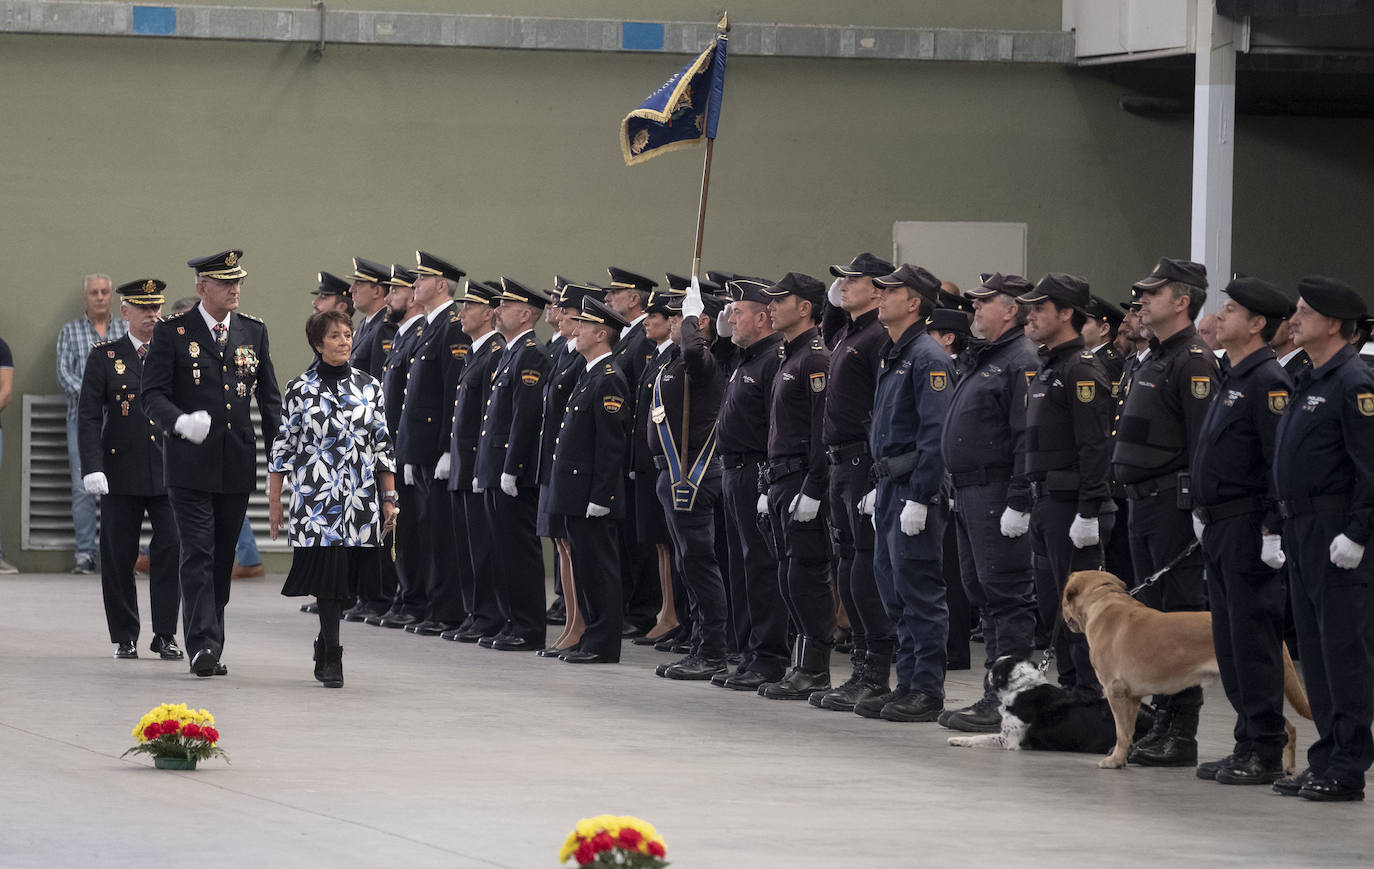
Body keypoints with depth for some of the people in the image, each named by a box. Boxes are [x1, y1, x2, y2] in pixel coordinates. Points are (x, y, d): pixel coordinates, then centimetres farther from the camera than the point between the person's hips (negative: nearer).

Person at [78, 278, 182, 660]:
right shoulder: (104, 356, 4)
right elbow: (88, 417, -1)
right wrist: (92, 468, -11)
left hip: (169, 471, 1)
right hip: (122, 474, -1)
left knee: (172, 550, -8)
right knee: (119, 557, 2)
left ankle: (165, 635, 1)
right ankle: (125, 637, 14)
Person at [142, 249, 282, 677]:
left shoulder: (253, 331, 10)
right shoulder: (172, 332, -3)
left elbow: (269, 398, 14)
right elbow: (153, 395, -5)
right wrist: (181, 422, -25)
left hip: (238, 464, 4)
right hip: (190, 464, -4)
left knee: (223, 560, 9)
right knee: (198, 556, -11)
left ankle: (211, 646, 17)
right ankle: (203, 646, -14)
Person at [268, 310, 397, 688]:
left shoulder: (369, 386, 8)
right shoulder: (300, 389, 1)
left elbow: (383, 444, 11)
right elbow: (283, 445, 3)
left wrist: (389, 497, 8)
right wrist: (274, 501, 2)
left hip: (360, 500, 3)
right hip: (315, 497, -3)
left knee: (345, 580, 5)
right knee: (328, 570, -11)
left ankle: (325, 646, 25)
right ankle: (331, 658, -8)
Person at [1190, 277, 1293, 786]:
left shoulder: (1268, 381, -14)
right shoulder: (1231, 380, 17)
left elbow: (1282, 460, -20)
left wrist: (1274, 532, -22)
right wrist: (1203, 512, 21)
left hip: (1249, 529, -10)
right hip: (1221, 529, 10)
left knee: (1253, 639, -6)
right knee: (1229, 642, 12)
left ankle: (1265, 755, -3)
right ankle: (1249, 744, 18)